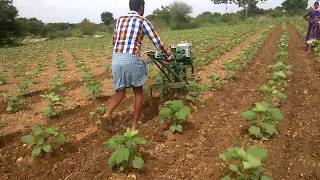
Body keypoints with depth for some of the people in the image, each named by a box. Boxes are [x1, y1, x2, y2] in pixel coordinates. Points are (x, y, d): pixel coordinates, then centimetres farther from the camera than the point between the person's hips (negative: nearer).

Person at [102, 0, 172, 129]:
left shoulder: (120, 19, 18)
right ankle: (134, 125, 14)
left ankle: (108, 113, -6)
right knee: (138, 92, 12)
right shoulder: (143, 21, 4)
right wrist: (168, 54, 19)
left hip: (116, 58, 5)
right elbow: (156, 41, 5)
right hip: (131, 59, -5)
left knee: (120, 91, 17)